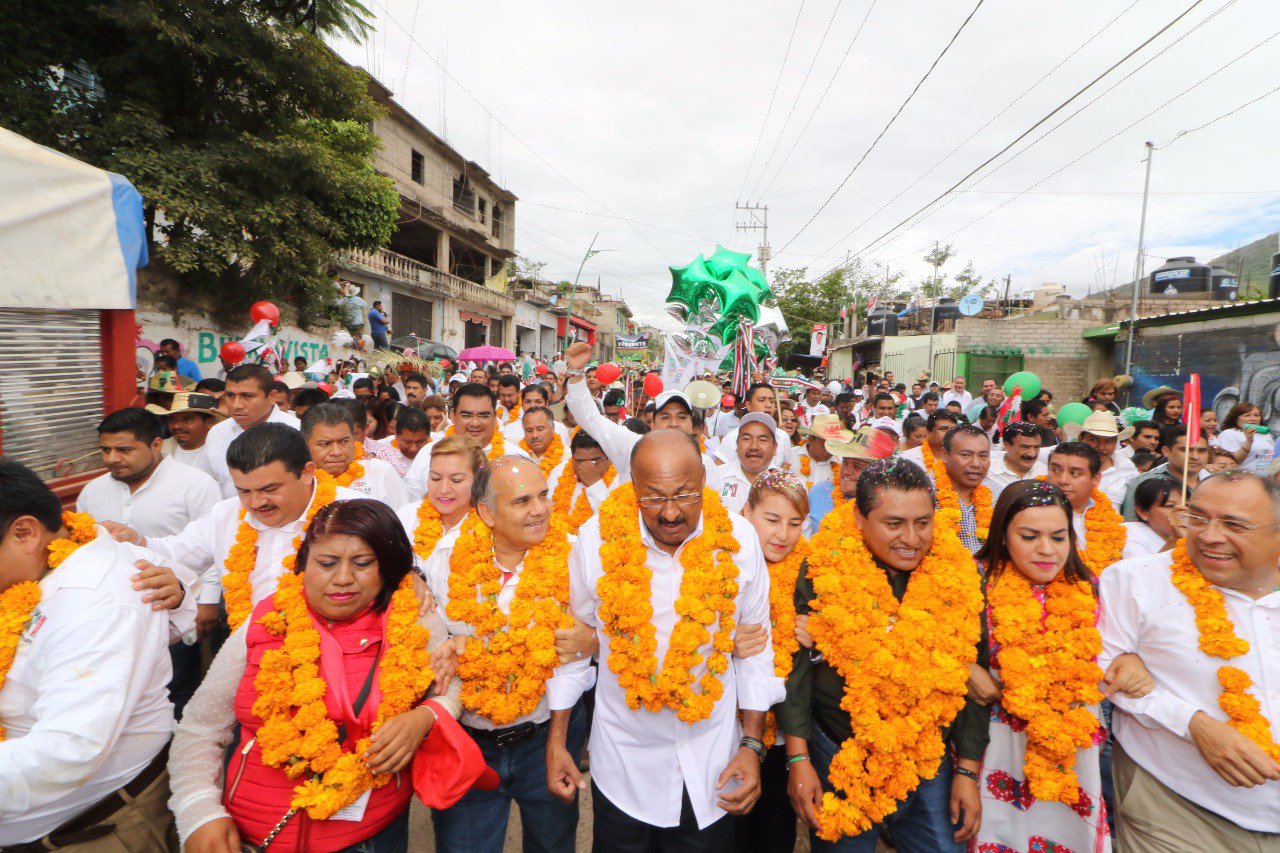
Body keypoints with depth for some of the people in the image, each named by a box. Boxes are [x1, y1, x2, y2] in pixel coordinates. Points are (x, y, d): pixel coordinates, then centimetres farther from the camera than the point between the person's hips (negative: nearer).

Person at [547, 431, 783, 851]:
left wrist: (753, 745, -1)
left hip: (712, 762, 1)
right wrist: (556, 742, 1)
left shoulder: (737, 538, -14)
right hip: (622, 759, 0)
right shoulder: (598, 538, -16)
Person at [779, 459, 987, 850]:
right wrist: (798, 760, -8)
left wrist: (968, 772, 4)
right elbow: (796, 666, -9)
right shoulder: (824, 571, -15)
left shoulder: (958, 579, -7)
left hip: (931, 761, 2)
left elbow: (970, 678, 2)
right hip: (839, 760, -2)